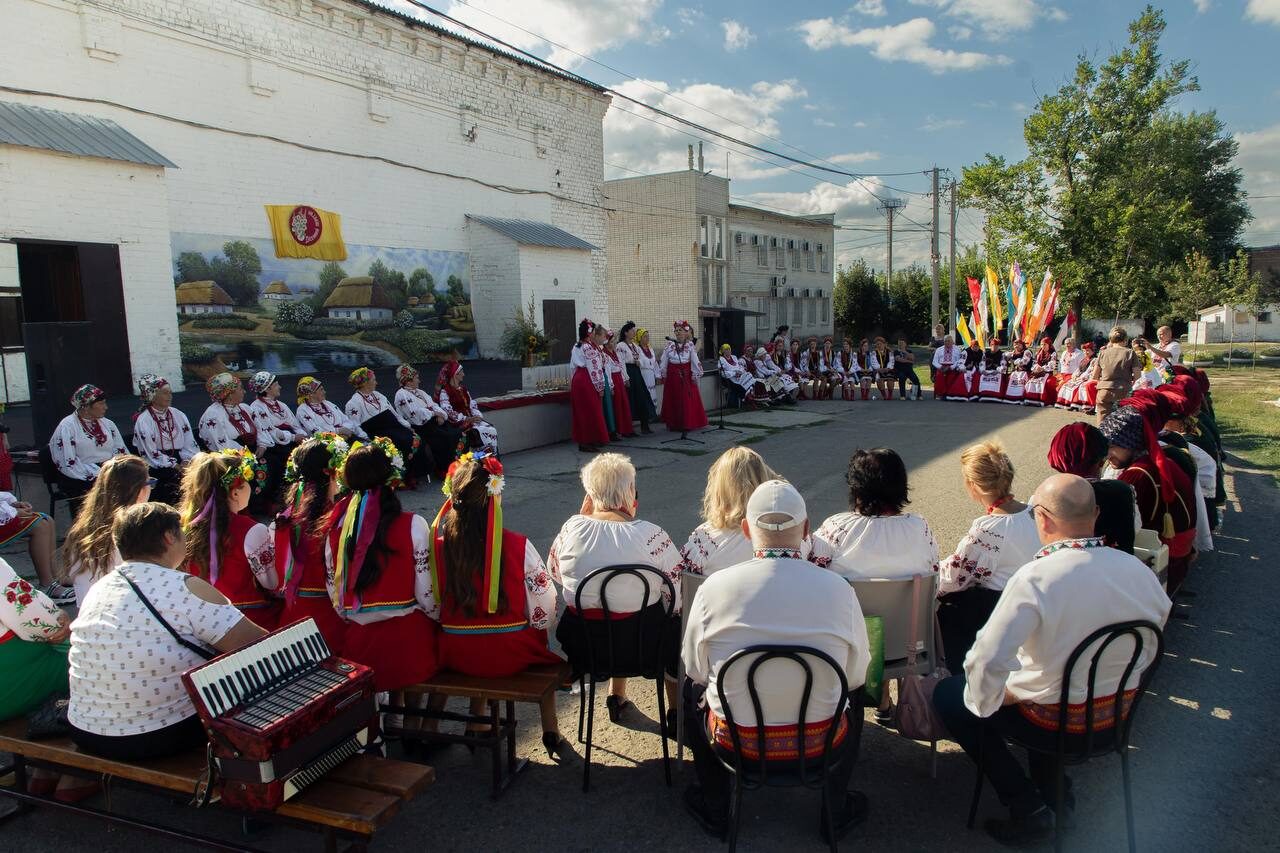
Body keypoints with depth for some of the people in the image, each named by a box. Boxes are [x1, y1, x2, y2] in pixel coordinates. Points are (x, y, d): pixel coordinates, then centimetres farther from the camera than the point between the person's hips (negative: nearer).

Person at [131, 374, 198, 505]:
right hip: (157, 468, -5)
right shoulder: (143, 421, -5)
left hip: (180, 463, 5)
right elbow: (151, 455, -9)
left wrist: (187, 461, -6)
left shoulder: (179, 415, 12)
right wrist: (175, 467, -14)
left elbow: (190, 445, 11)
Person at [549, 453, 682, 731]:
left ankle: (617, 695, 43)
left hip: (582, 646, 3)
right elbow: (678, 596, -13)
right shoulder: (651, 534, -18)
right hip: (643, 646, -3)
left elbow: (556, 573, 8)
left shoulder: (573, 527, -11)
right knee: (676, 624, 28)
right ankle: (676, 711, 38)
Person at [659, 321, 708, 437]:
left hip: (686, 375, -2)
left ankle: (687, 424, 6)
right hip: (673, 376, 2)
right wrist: (663, 375, 5)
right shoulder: (669, 345, 2)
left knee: (687, 400, -1)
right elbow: (663, 361, 6)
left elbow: (695, 361, -4)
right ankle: (674, 424, 14)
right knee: (673, 400, 5)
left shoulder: (690, 345, -3)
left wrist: (695, 375, -6)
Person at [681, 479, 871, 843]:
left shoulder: (713, 588, -14)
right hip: (819, 744, 1)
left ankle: (714, 810, 44)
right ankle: (835, 813, 45)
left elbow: (696, 670, -1)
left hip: (735, 743, 0)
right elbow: (857, 676, 0)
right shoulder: (838, 589, -13)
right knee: (852, 697, 33)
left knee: (694, 690, 31)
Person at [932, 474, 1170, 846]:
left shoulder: (1035, 578, -30)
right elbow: (1146, 654, 4)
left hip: (1055, 724, -6)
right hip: (1119, 719, 7)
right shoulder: (1139, 571, -11)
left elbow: (985, 663, -32)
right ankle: (1054, 791, 32)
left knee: (948, 694, 12)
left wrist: (989, 700, -12)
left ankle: (1028, 807, 11)